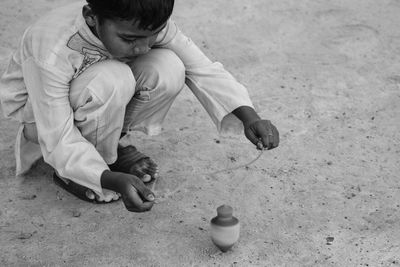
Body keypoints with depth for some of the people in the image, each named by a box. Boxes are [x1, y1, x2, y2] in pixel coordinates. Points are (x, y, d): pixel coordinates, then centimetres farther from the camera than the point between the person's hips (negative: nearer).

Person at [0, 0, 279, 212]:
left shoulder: (149, 26, -25)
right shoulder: (51, 51, -39)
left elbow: (202, 68, -20)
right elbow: (58, 140, -34)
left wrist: (249, 117, -35)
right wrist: (113, 181, -49)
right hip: (38, 110, -5)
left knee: (168, 69, -24)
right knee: (113, 80, -38)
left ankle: (105, 147, 0)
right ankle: (74, 171, -11)